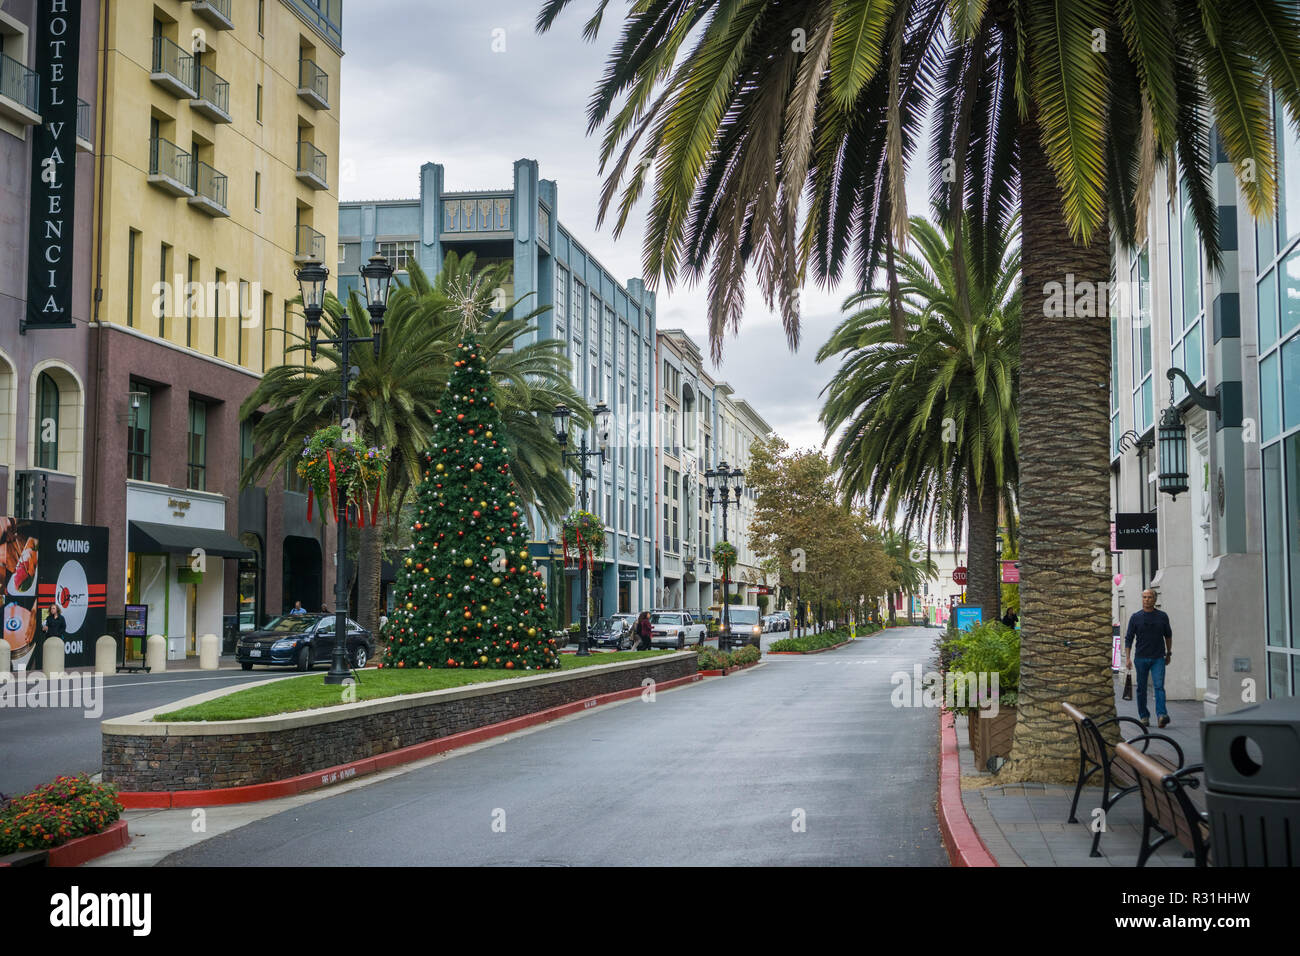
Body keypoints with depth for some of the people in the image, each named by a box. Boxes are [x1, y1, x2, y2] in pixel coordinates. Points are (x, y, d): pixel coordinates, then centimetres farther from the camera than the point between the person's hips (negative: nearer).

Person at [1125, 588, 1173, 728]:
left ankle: (1162, 714, -25)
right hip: (1141, 658, 1)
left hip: (1158, 658, -1)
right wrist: (1127, 658, -5)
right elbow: (1129, 638, 3)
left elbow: (1168, 635, 19)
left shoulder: (1162, 616, 5)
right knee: (1141, 689, 5)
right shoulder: (1135, 617, 3)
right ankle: (1144, 716, 16)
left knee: (1159, 686, -14)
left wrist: (1169, 653, 23)